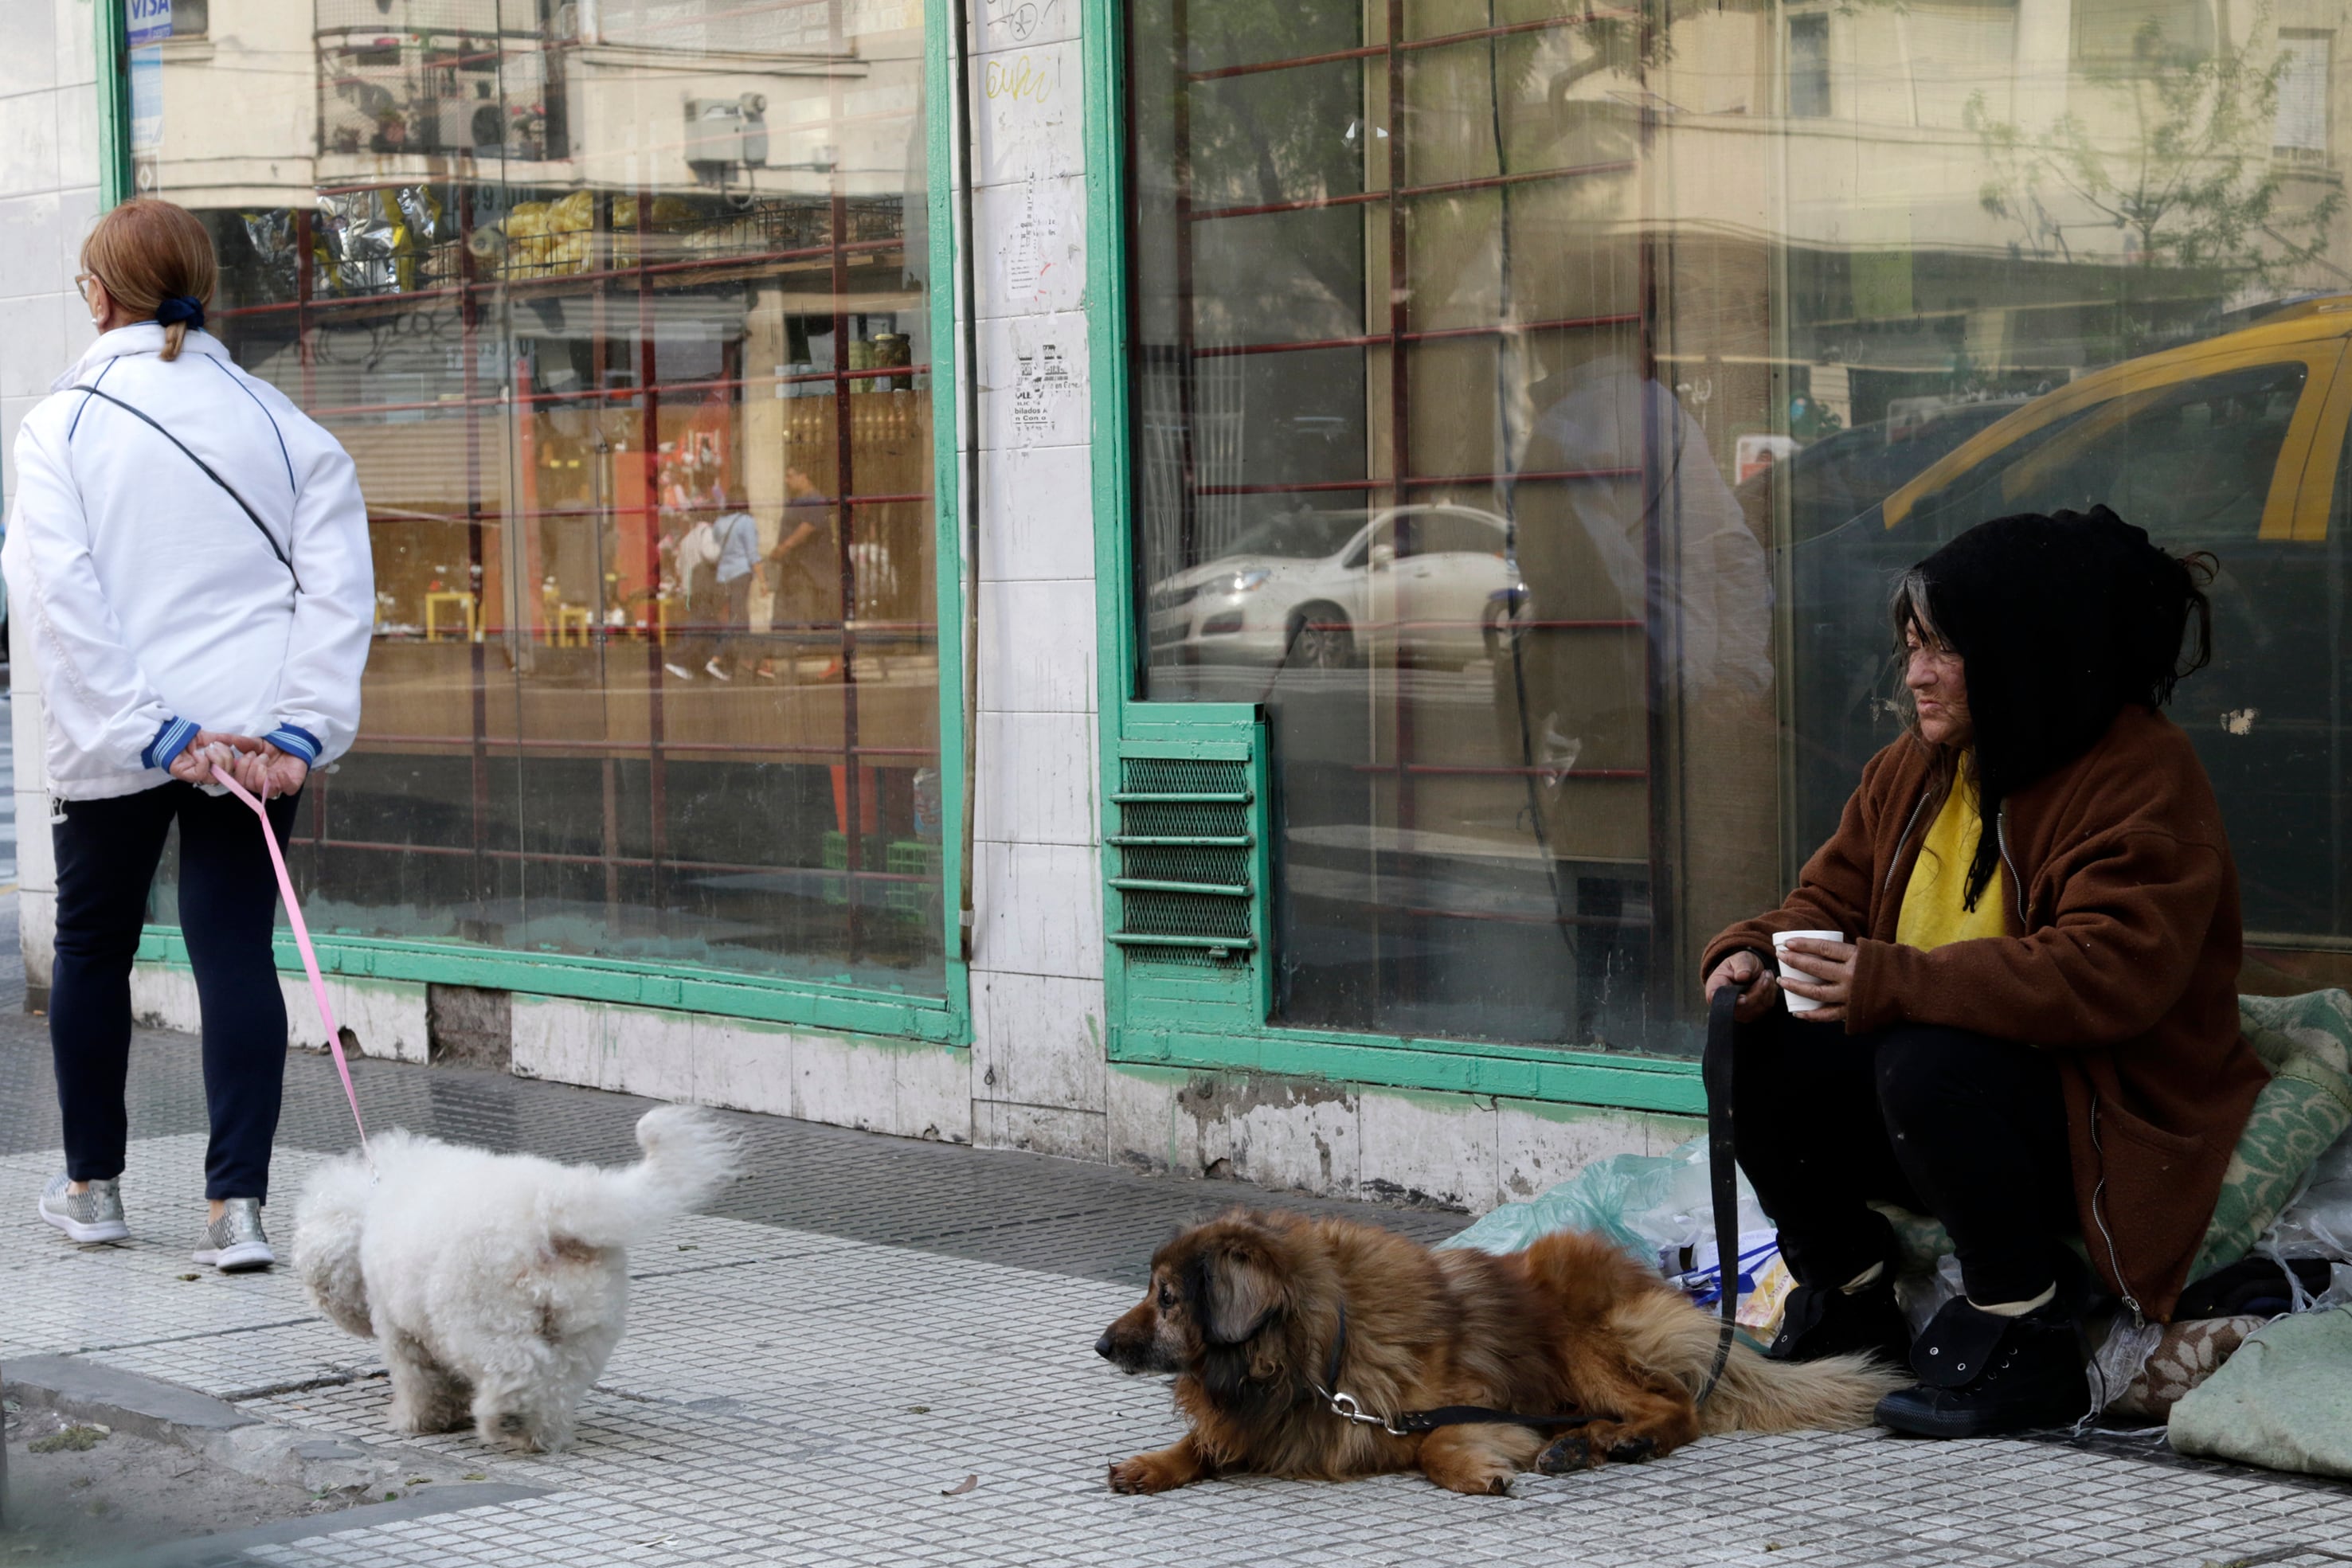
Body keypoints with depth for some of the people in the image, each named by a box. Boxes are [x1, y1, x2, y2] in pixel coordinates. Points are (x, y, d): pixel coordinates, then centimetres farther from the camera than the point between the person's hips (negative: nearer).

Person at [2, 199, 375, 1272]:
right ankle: (237, 1205, -10)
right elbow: (337, 586, -3)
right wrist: (298, 731, -8)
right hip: (255, 732, 2)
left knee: (93, 948, 16)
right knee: (236, 953, 0)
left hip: (111, 742, -1)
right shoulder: (281, 422, 5)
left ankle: (92, 1185, 28)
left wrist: (150, 734, -13)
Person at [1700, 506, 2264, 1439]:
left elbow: (2107, 975, -30)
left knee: (1928, 1064, -35)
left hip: (2110, 1127, -8)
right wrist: (1755, 958, -12)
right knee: (1756, 1056, -12)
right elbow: (1829, 901, 14)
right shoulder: (1913, 769, 8)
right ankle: (1848, 1296, 8)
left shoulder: (2143, 777, -17)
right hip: (1956, 1095, 8)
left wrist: (1891, 983, -35)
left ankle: (2024, 1338, -17)